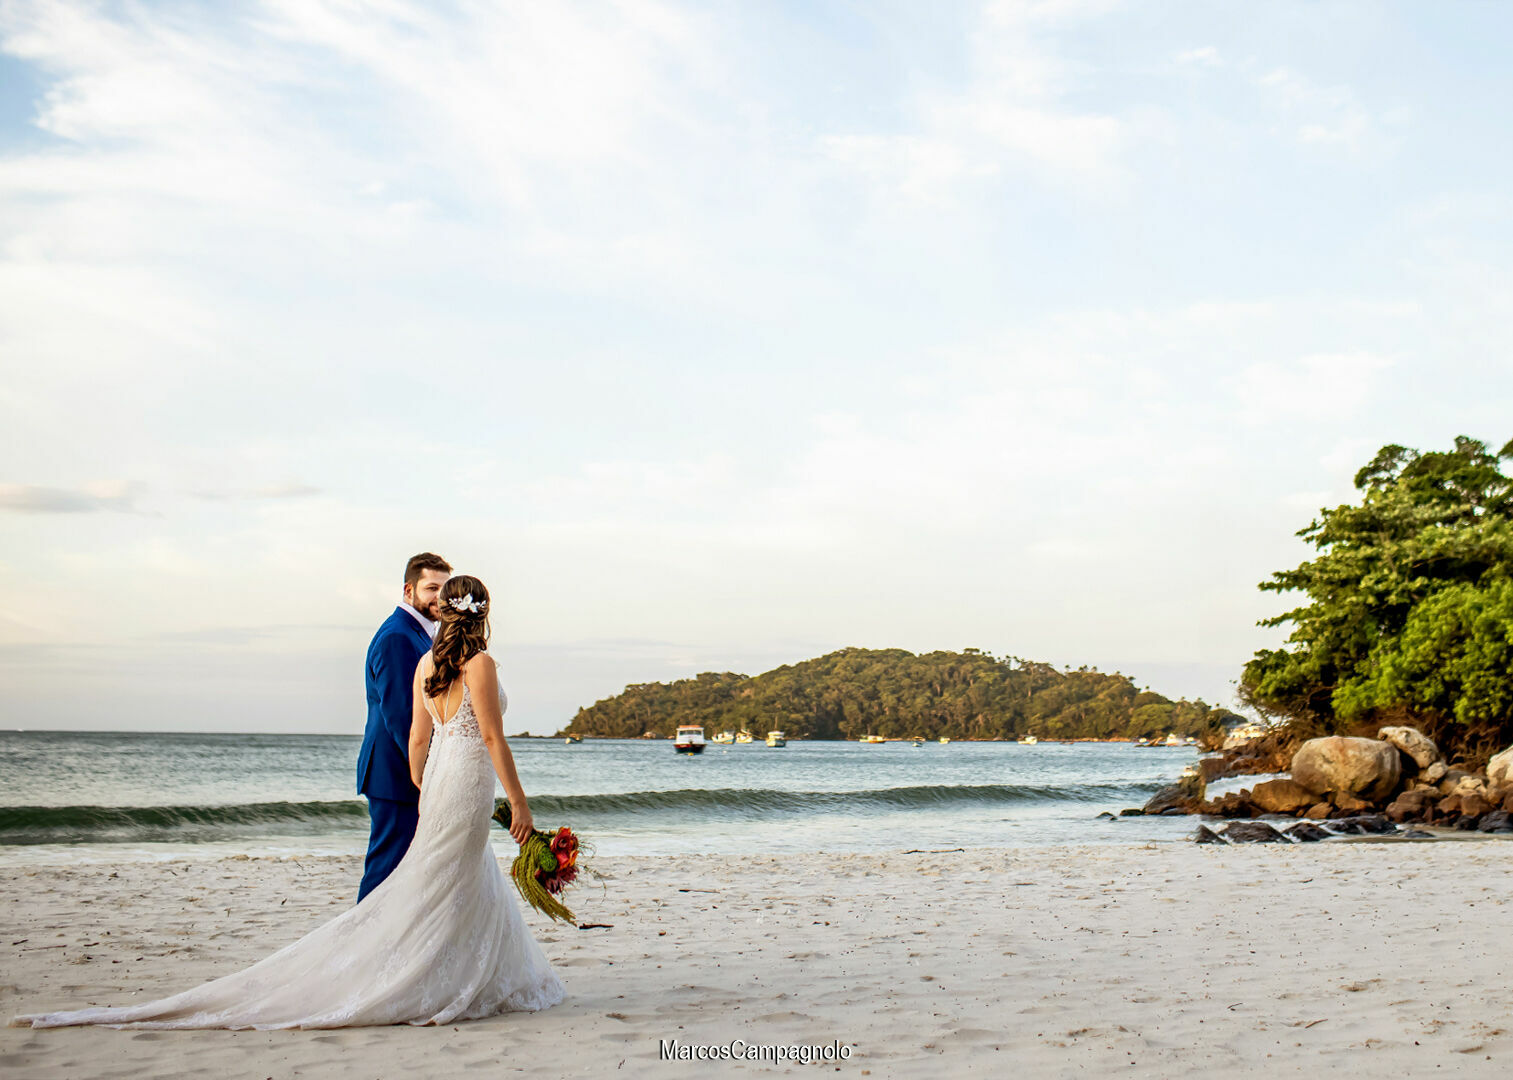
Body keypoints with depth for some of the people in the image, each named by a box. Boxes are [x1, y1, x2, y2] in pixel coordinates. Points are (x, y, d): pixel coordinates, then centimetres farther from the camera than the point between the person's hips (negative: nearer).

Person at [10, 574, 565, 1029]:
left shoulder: (425, 662, 10)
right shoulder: (479, 663, -13)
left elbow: (418, 739, 13)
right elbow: (493, 739, -14)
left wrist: (420, 794, 23)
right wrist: (518, 803, -10)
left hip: (436, 777, 8)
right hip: (468, 781, -7)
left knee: (474, 887, 16)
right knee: (444, 892, -2)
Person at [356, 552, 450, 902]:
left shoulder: (420, 634, 18)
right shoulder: (396, 637, -16)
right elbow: (398, 715, -22)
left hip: (416, 776, 10)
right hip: (399, 779, -10)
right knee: (388, 866, -7)